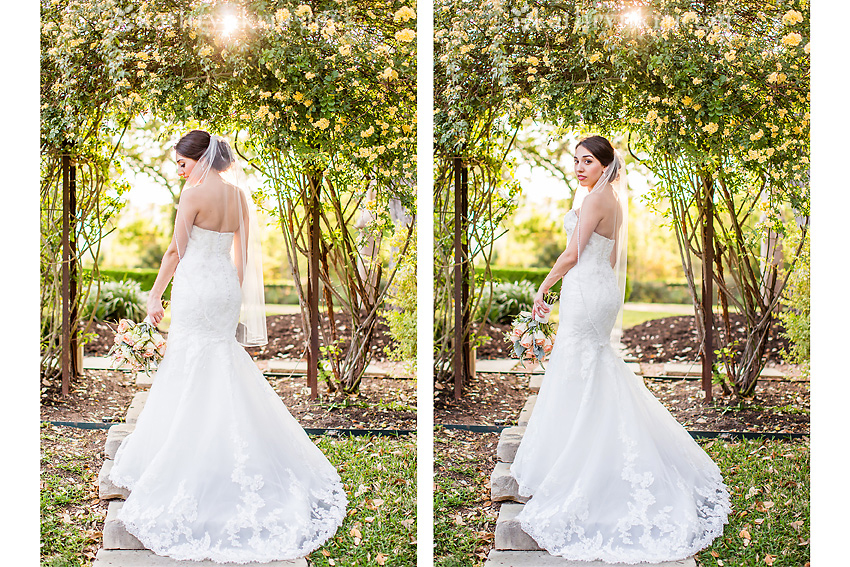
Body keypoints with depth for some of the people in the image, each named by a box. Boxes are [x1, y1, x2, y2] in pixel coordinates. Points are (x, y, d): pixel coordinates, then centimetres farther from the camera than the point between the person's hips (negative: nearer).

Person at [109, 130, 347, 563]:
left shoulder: (194, 193, -13)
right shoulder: (240, 194, 7)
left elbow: (177, 251, -8)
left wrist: (155, 295, 3)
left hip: (196, 288, -7)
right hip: (228, 287, 7)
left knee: (190, 377, 3)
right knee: (223, 372, 16)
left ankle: (186, 464, 11)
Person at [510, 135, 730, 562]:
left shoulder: (596, 198, -15)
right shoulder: (614, 200, 14)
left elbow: (572, 255, -15)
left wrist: (541, 289, -4)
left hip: (585, 294, -10)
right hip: (602, 292, 10)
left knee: (578, 382, -3)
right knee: (598, 379, 16)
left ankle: (574, 471, 4)